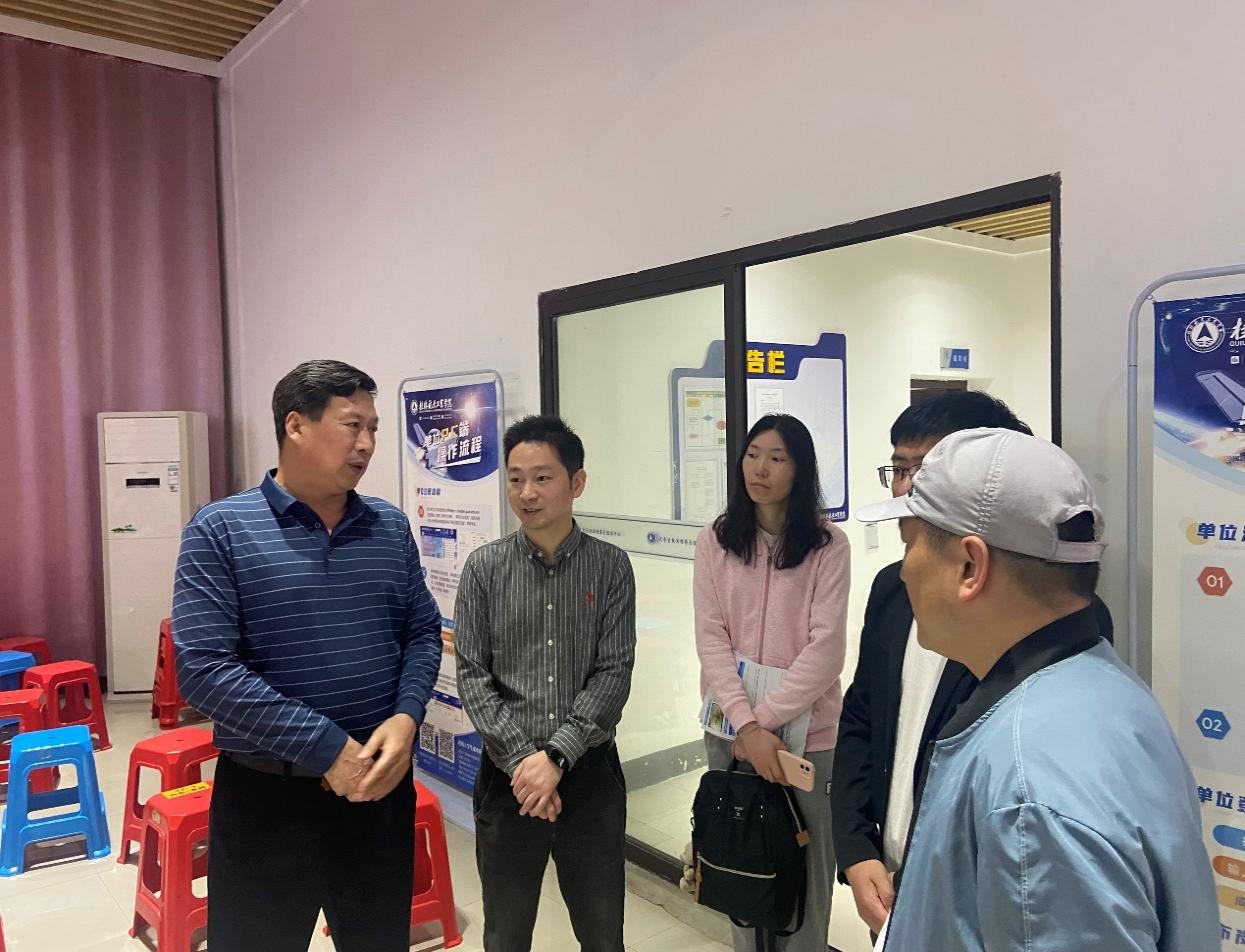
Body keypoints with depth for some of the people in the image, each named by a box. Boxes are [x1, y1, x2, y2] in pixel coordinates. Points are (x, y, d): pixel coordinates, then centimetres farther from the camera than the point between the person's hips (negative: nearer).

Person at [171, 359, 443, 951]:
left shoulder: (391, 527, 4)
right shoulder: (221, 530, -9)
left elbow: (423, 632, 9)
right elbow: (202, 668, -17)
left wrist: (406, 716, -11)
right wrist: (325, 747, -20)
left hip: (380, 782, 4)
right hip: (265, 792, -3)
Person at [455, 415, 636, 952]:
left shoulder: (610, 567, -3)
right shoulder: (484, 568, -3)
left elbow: (614, 673, -7)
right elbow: (472, 676, -5)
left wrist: (555, 756, -16)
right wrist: (522, 760, -13)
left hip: (590, 772, 0)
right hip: (508, 776, 0)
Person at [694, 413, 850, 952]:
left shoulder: (828, 545, -6)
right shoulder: (715, 542, 1)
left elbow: (825, 651, -11)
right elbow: (710, 640, -4)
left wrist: (765, 718, -14)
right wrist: (745, 725, -14)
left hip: (806, 732, -2)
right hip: (730, 731, 2)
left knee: (805, 869, 6)